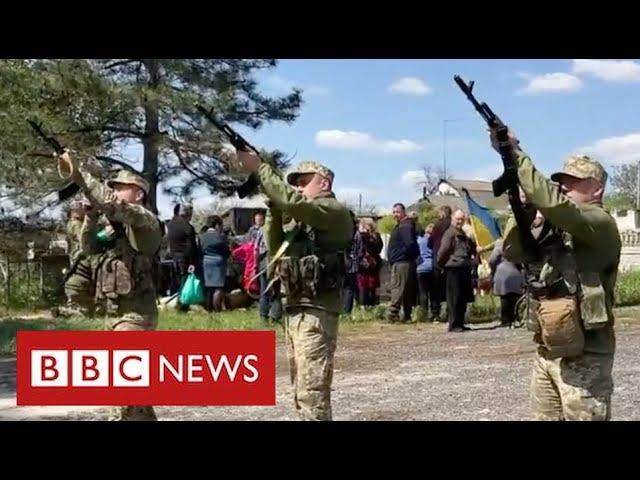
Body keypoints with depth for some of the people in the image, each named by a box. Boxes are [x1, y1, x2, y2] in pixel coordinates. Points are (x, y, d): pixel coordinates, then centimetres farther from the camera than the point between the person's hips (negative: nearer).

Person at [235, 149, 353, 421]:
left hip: (316, 312, -9)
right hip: (293, 310, 9)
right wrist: (273, 208, 4)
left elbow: (292, 202, -22)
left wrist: (260, 168, -14)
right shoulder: (298, 219, 20)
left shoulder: (334, 211, -7)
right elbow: (275, 249, 15)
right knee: (302, 393, 14)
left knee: (312, 394, -12)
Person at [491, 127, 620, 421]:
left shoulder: (600, 223, -11)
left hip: (583, 358, -8)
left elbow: (552, 202, -27)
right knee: (545, 417, 14)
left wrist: (516, 155, -22)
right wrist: (523, 207, -5)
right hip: (547, 352, 8)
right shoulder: (557, 227, 15)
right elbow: (513, 252, 9)